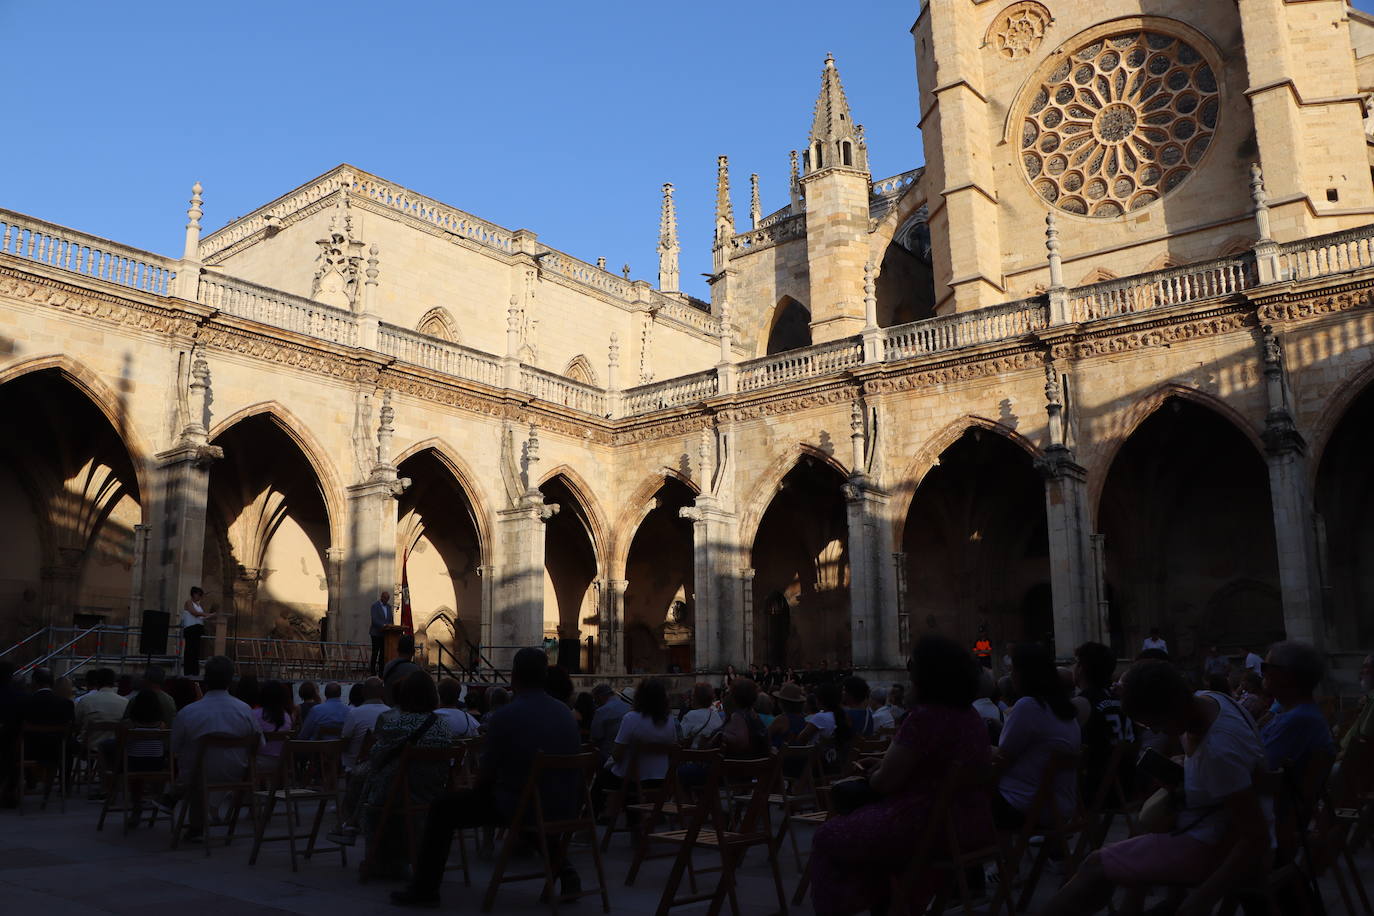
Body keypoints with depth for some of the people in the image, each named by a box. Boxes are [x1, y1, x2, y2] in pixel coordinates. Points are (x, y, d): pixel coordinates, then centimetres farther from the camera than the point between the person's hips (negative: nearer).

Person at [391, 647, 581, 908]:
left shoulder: (504, 716, -14)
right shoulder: (565, 713, 5)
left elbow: (486, 775, -8)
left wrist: (478, 788, 16)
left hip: (519, 807, -6)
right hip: (564, 808, 6)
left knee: (442, 808, 10)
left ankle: (425, 888, 13)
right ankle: (565, 873, 31)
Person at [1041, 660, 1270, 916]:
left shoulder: (1219, 751, -34)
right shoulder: (1204, 699, -7)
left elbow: (1257, 838, -30)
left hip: (1215, 846, -9)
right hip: (1216, 824, 9)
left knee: (1097, 866, -7)